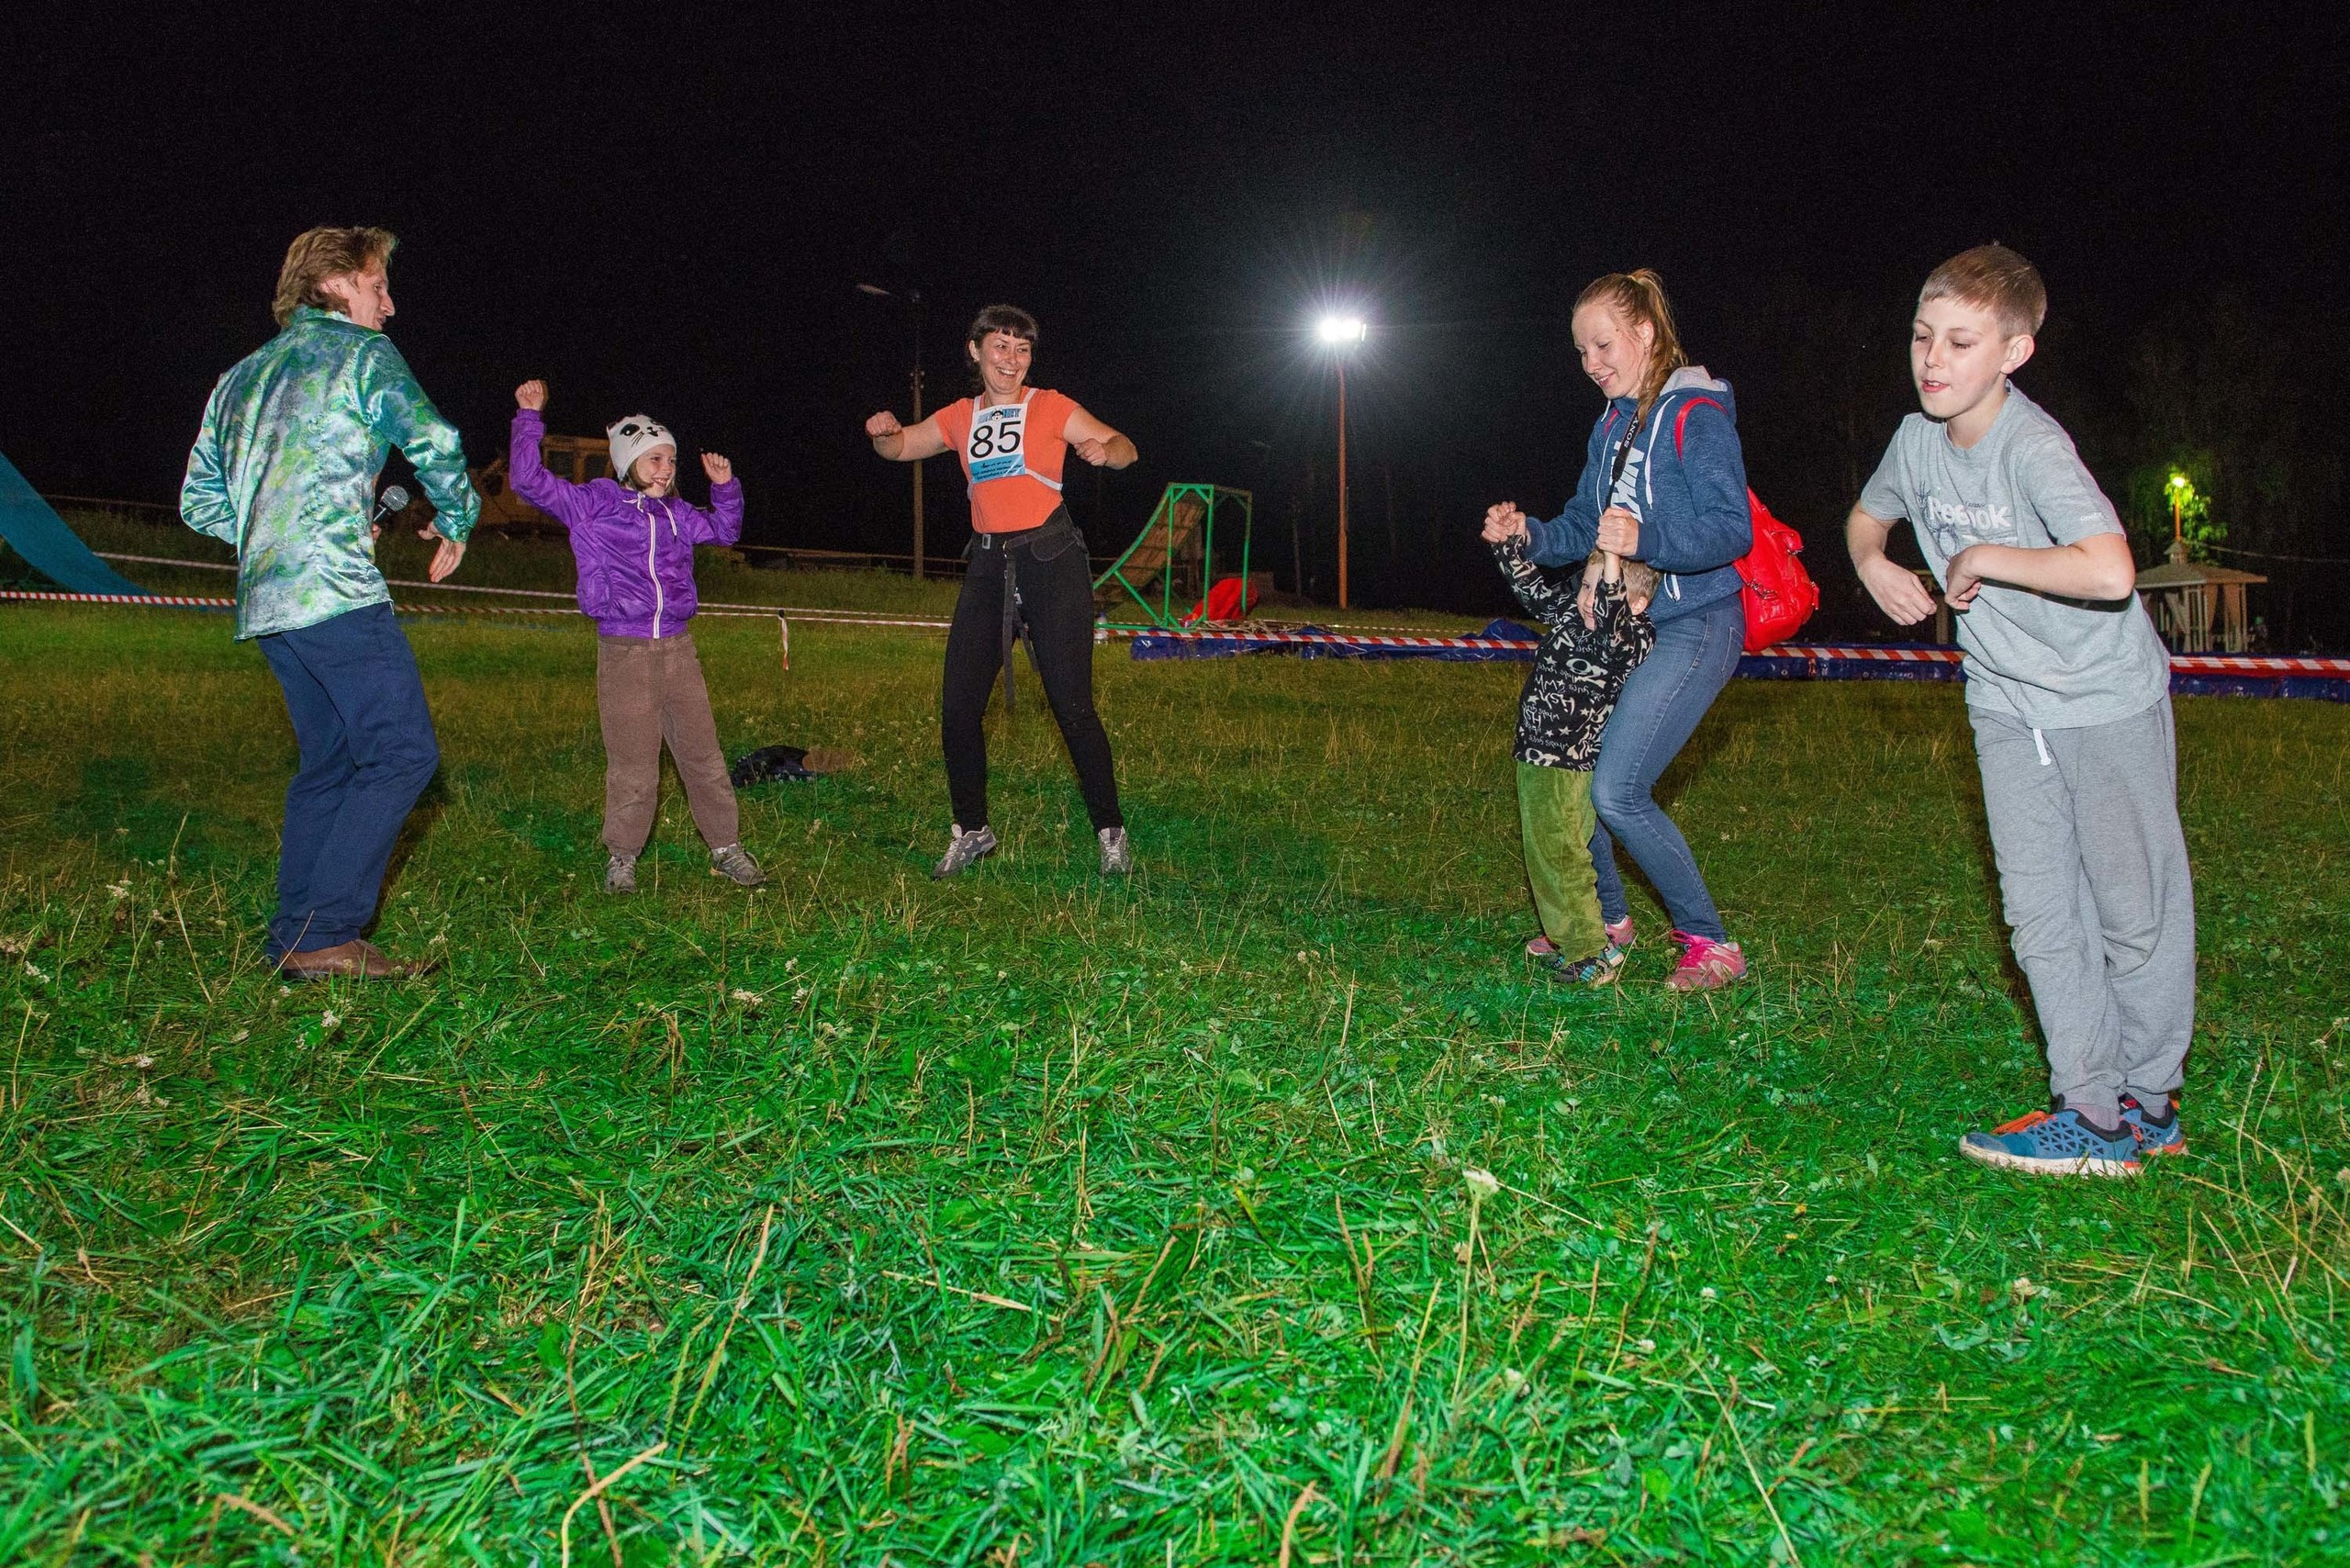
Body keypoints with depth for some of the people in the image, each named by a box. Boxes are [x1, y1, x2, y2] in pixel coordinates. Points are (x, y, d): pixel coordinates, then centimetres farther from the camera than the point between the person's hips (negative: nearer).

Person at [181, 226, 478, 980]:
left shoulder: (240, 377, 23)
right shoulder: (360, 353, 1)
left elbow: (200, 502, 22)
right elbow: (434, 444, -10)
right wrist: (456, 523, 6)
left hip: (264, 601, 8)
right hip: (338, 592, -8)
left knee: (328, 762, 14)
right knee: (403, 753, -8)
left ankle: (294, 940, 12)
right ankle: (326, 933, -14)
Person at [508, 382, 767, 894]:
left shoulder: (674, 514, 13)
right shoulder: (592, 505, 0)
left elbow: (724, 530, 30)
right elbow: (528, 481, -6)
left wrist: (725, 487, 16)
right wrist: (529, 419, -7)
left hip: (678, 649, 4)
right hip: (624, 653, -4)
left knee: (703, 755, 6)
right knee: (633, 765, -1)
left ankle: (726, 849, 15)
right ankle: (621, 857, 14)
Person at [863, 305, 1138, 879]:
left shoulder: (1049, 407, 1)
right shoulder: (959, 417, 12)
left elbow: (1125, 448, 0)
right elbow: (898, 448, 23)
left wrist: (1105, 449, -24)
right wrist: (884, 431, -1)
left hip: (1051, 559, -4)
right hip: (988, 565, 5)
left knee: (1071, 704, -8)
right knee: (958, 707, 2)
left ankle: (1110, 832, 5)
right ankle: (972, 832, 18)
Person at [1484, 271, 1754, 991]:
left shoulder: (1696, 414, -12)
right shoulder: (1612, 424, 14)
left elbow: (1732, 530, -20)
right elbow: (1583, 530, 14)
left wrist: (1645, 540, -36)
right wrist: (1529, 532, -6)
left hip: (1695, 627, -9)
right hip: (1624, 627, 9)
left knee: (1616, 790, -17)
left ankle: (1710, 944, -2)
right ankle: (1605, 918, 28)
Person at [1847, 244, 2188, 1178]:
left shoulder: (2034, 448, -26)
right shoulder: (1919, 440, -4)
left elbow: (2109, 572, -41)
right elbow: (1868, 515, 19)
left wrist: (1982, 559, -28)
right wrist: (1873, 562, -4)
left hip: (2107, 699, -6)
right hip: (2006, 705, 6)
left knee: (2133, 907, 5)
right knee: (2040, 913, 5)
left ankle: (2148, 1100, 20)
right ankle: (2092, 1110, 11)